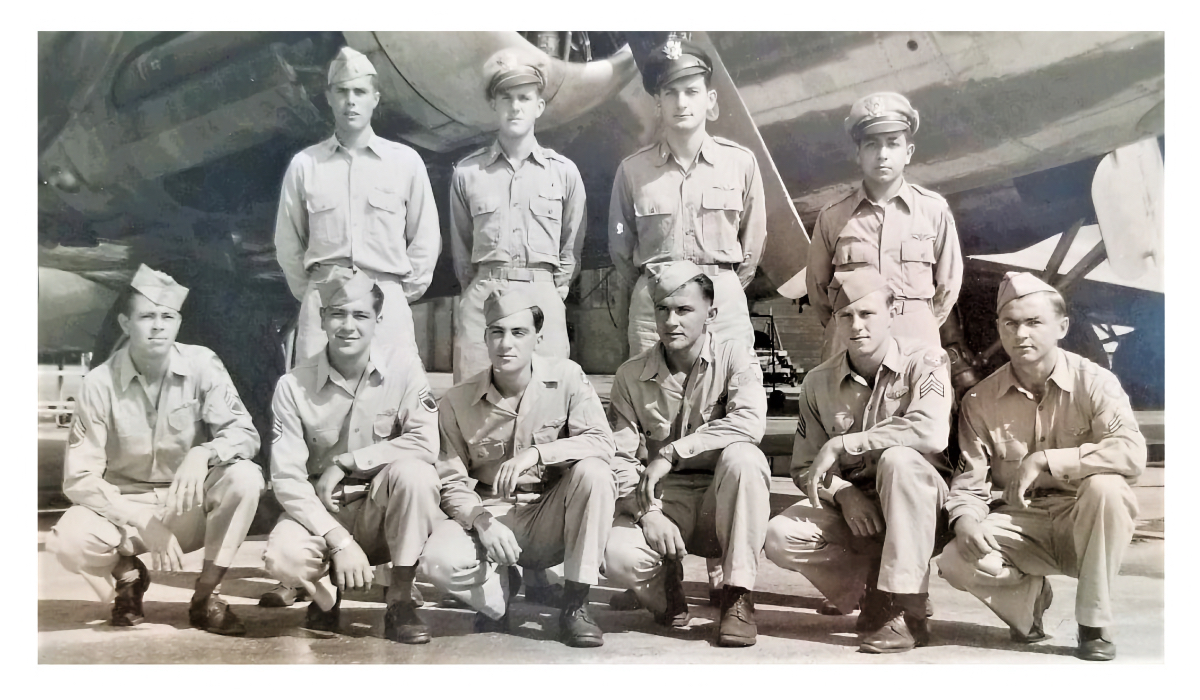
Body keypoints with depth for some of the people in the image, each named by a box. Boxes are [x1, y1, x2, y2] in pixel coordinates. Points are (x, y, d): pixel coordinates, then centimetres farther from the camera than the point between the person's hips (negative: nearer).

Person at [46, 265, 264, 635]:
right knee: (68, 540, -31)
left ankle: (205, 595, -10)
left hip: (191, 506, 1)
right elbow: (79, 478, -15)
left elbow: (244, 432, -15)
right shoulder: (100, 384, -14)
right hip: (124, 505, -1)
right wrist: (143, 523, -27)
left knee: (244, 477, -30)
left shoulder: (202, 364, -12)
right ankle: (126, 575, 7)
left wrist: (202, 454, -37)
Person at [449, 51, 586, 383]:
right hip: (482, 297, 0)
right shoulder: (467, 172, 8)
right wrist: (478, 290, 9)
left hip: (543, 297, 0)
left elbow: (572, 245, 11)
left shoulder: (564, 172, 8)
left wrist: (554, 291, 7)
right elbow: (460, 246, 14)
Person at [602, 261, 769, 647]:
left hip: (723, 502, -1)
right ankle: (667, 588, 9)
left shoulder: (734, 357, -4)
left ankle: (738, 596, -20)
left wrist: (670, 453, -26)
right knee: (618, 557, -30)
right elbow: (621, 457, -2)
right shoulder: (631, 376, 2)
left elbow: (750, 422, -24)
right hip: (665, 502, 1)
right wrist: (647, 511, -20)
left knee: (742, 456, -34)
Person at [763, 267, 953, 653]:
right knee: (781, 536, -23)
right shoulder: (818, 383, 2)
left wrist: (839, 445, -24)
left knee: (897, 458, -36)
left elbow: (931, 432, -30)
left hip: (918, 505, -3)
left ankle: (905, 610, -28)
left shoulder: (924, 364, -9)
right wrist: (842, 493, -19)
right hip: (850, 506, 3)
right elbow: (805, 469, 4)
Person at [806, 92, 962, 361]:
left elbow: (948, 283, 11)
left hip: (916, 344, 0)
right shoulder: (833, 216, 3)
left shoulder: (934, 210, 2)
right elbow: (817, 286, 14)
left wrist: (920, 331, 12)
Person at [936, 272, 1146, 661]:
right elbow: (970, 476, -4)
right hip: (1021, 524, 2)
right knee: (956, 562, -27)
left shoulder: (1094, 382, -11)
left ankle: (1095, 624, -16)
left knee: (1105, 487, -35)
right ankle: (1031, 597, 10)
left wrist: (1046, 460, -30)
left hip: (1084, 524, -1)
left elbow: (1133, 452, -26)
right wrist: (965, 519, -26)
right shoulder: (981, 401, -2)